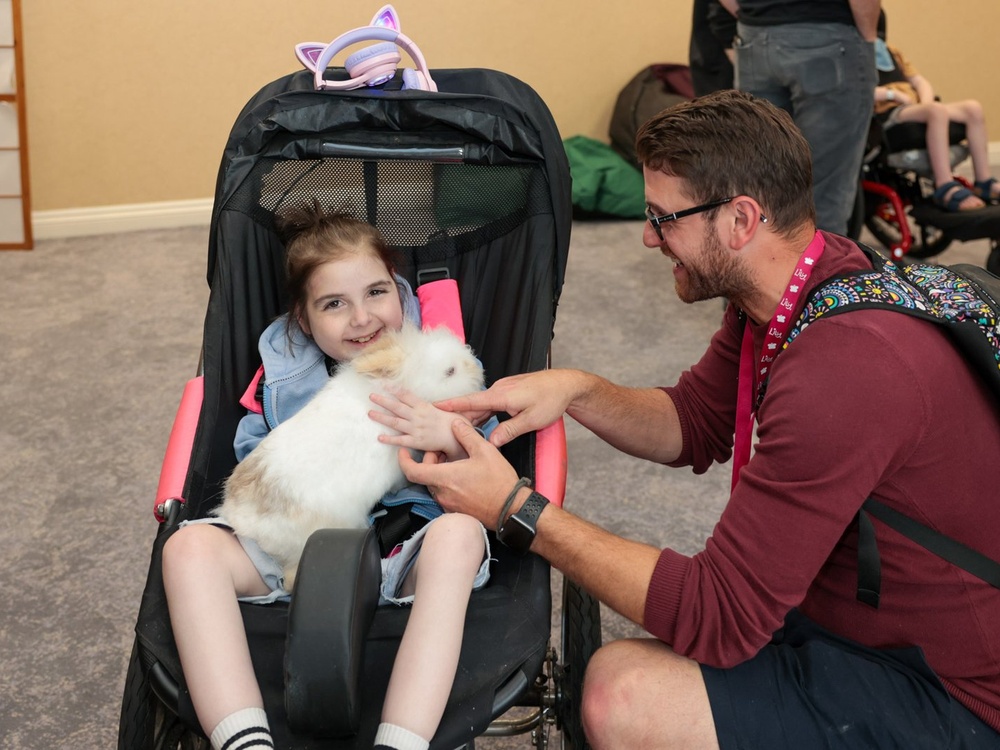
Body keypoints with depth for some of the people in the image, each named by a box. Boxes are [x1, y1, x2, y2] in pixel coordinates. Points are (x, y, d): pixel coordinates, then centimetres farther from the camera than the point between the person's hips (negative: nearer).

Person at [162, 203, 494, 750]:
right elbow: (249, 452, 16)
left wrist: (449, 436, -20)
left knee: (459, 533, -36)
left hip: (406, 553, -2)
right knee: (190, 547, -22)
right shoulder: (282, 369, 13)